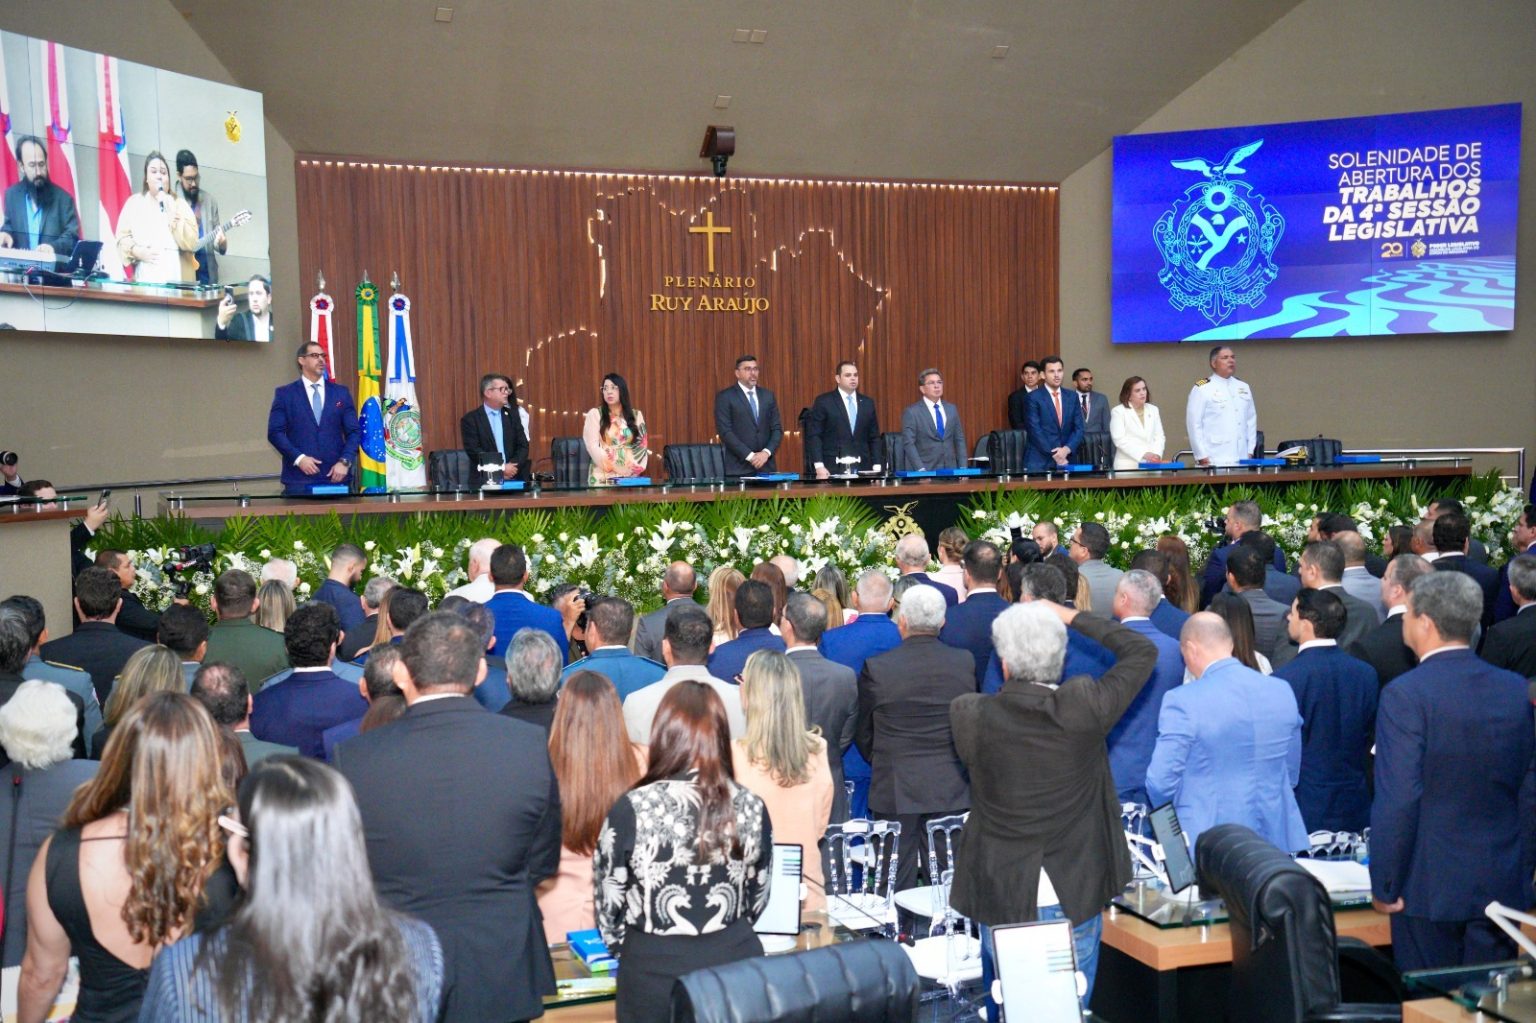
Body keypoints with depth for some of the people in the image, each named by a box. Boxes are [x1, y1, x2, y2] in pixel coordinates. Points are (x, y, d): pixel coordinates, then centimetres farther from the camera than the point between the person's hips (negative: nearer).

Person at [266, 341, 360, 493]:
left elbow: (353, 432, 6)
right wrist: (298, 458, -13)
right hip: (300, 477, -2)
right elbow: (275, 432, 0)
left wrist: (345, 462, -8)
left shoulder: (341, 392, 11)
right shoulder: (284, 393, 6)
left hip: (336, 476, 2)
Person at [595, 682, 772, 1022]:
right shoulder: (751, 808, -7)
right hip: (736, 965, 3)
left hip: (656, 973, -2)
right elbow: (758, 899, 5)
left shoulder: (631, 810, -16)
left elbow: (609, 904, -6)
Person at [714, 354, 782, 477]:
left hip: (766, 467, 4)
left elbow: (777, 429, 9)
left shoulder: (768, 395, 13)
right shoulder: (725, 397, -1)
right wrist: (750, 456, -15)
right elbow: (725, 432, -9)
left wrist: (766, 452, -8)